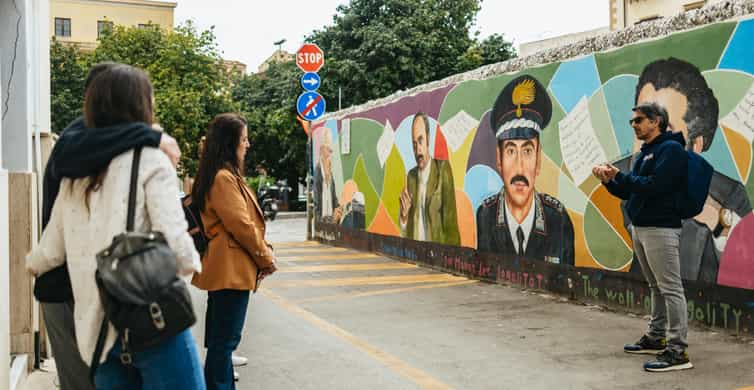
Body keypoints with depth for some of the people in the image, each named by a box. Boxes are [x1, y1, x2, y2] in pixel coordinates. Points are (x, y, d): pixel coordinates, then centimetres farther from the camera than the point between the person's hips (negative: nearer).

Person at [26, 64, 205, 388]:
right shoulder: (150, 159, -7)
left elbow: (51, 252, 15)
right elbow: (175, 246, -15)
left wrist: (33, 263, 37)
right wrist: (193, 263, 7)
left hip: (96, 324, 6)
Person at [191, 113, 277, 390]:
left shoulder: (225, 175, 15)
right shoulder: (224, 178, -17)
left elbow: (244, 220, 16)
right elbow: (241, 225, -19)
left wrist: (264, 250, 7)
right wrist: (266, 258, -7)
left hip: (224, 269, 11)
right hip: (231, 269, -11)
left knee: (220, 339, 17)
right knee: (225, 340, -5)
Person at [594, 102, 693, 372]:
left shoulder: (671, 149, -9)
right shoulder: (645, 153, 18)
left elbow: (654, 185, -21)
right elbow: (630, 192, 19)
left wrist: (620, 176, -14)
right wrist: (609, 181, 3)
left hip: (660, 228, -9)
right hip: (640, 228, 9)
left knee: (670, 288, -9)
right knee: (656, 287, 16)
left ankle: (678, 351, -9)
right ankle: (656, 338, 25)